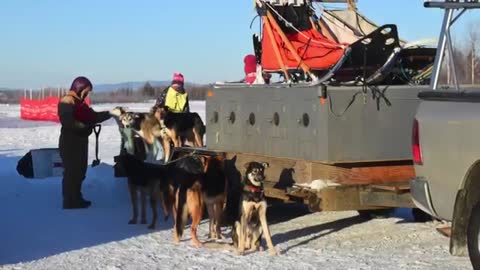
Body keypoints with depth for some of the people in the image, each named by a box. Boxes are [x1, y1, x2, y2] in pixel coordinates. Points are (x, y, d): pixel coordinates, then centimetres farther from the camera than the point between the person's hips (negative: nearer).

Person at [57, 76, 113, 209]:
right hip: (70, 142, -10)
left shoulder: (80, 103, 17)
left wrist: (110, 113, 10)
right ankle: (69, 202, 0)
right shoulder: (66, 102, -13)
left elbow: (93, 116, 19)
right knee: (71, 171, -6)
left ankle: (76, 199, 22)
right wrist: (86, 126, -24)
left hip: (80, 141, 10)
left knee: (79, 171, 13)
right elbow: (68, 122, -25)